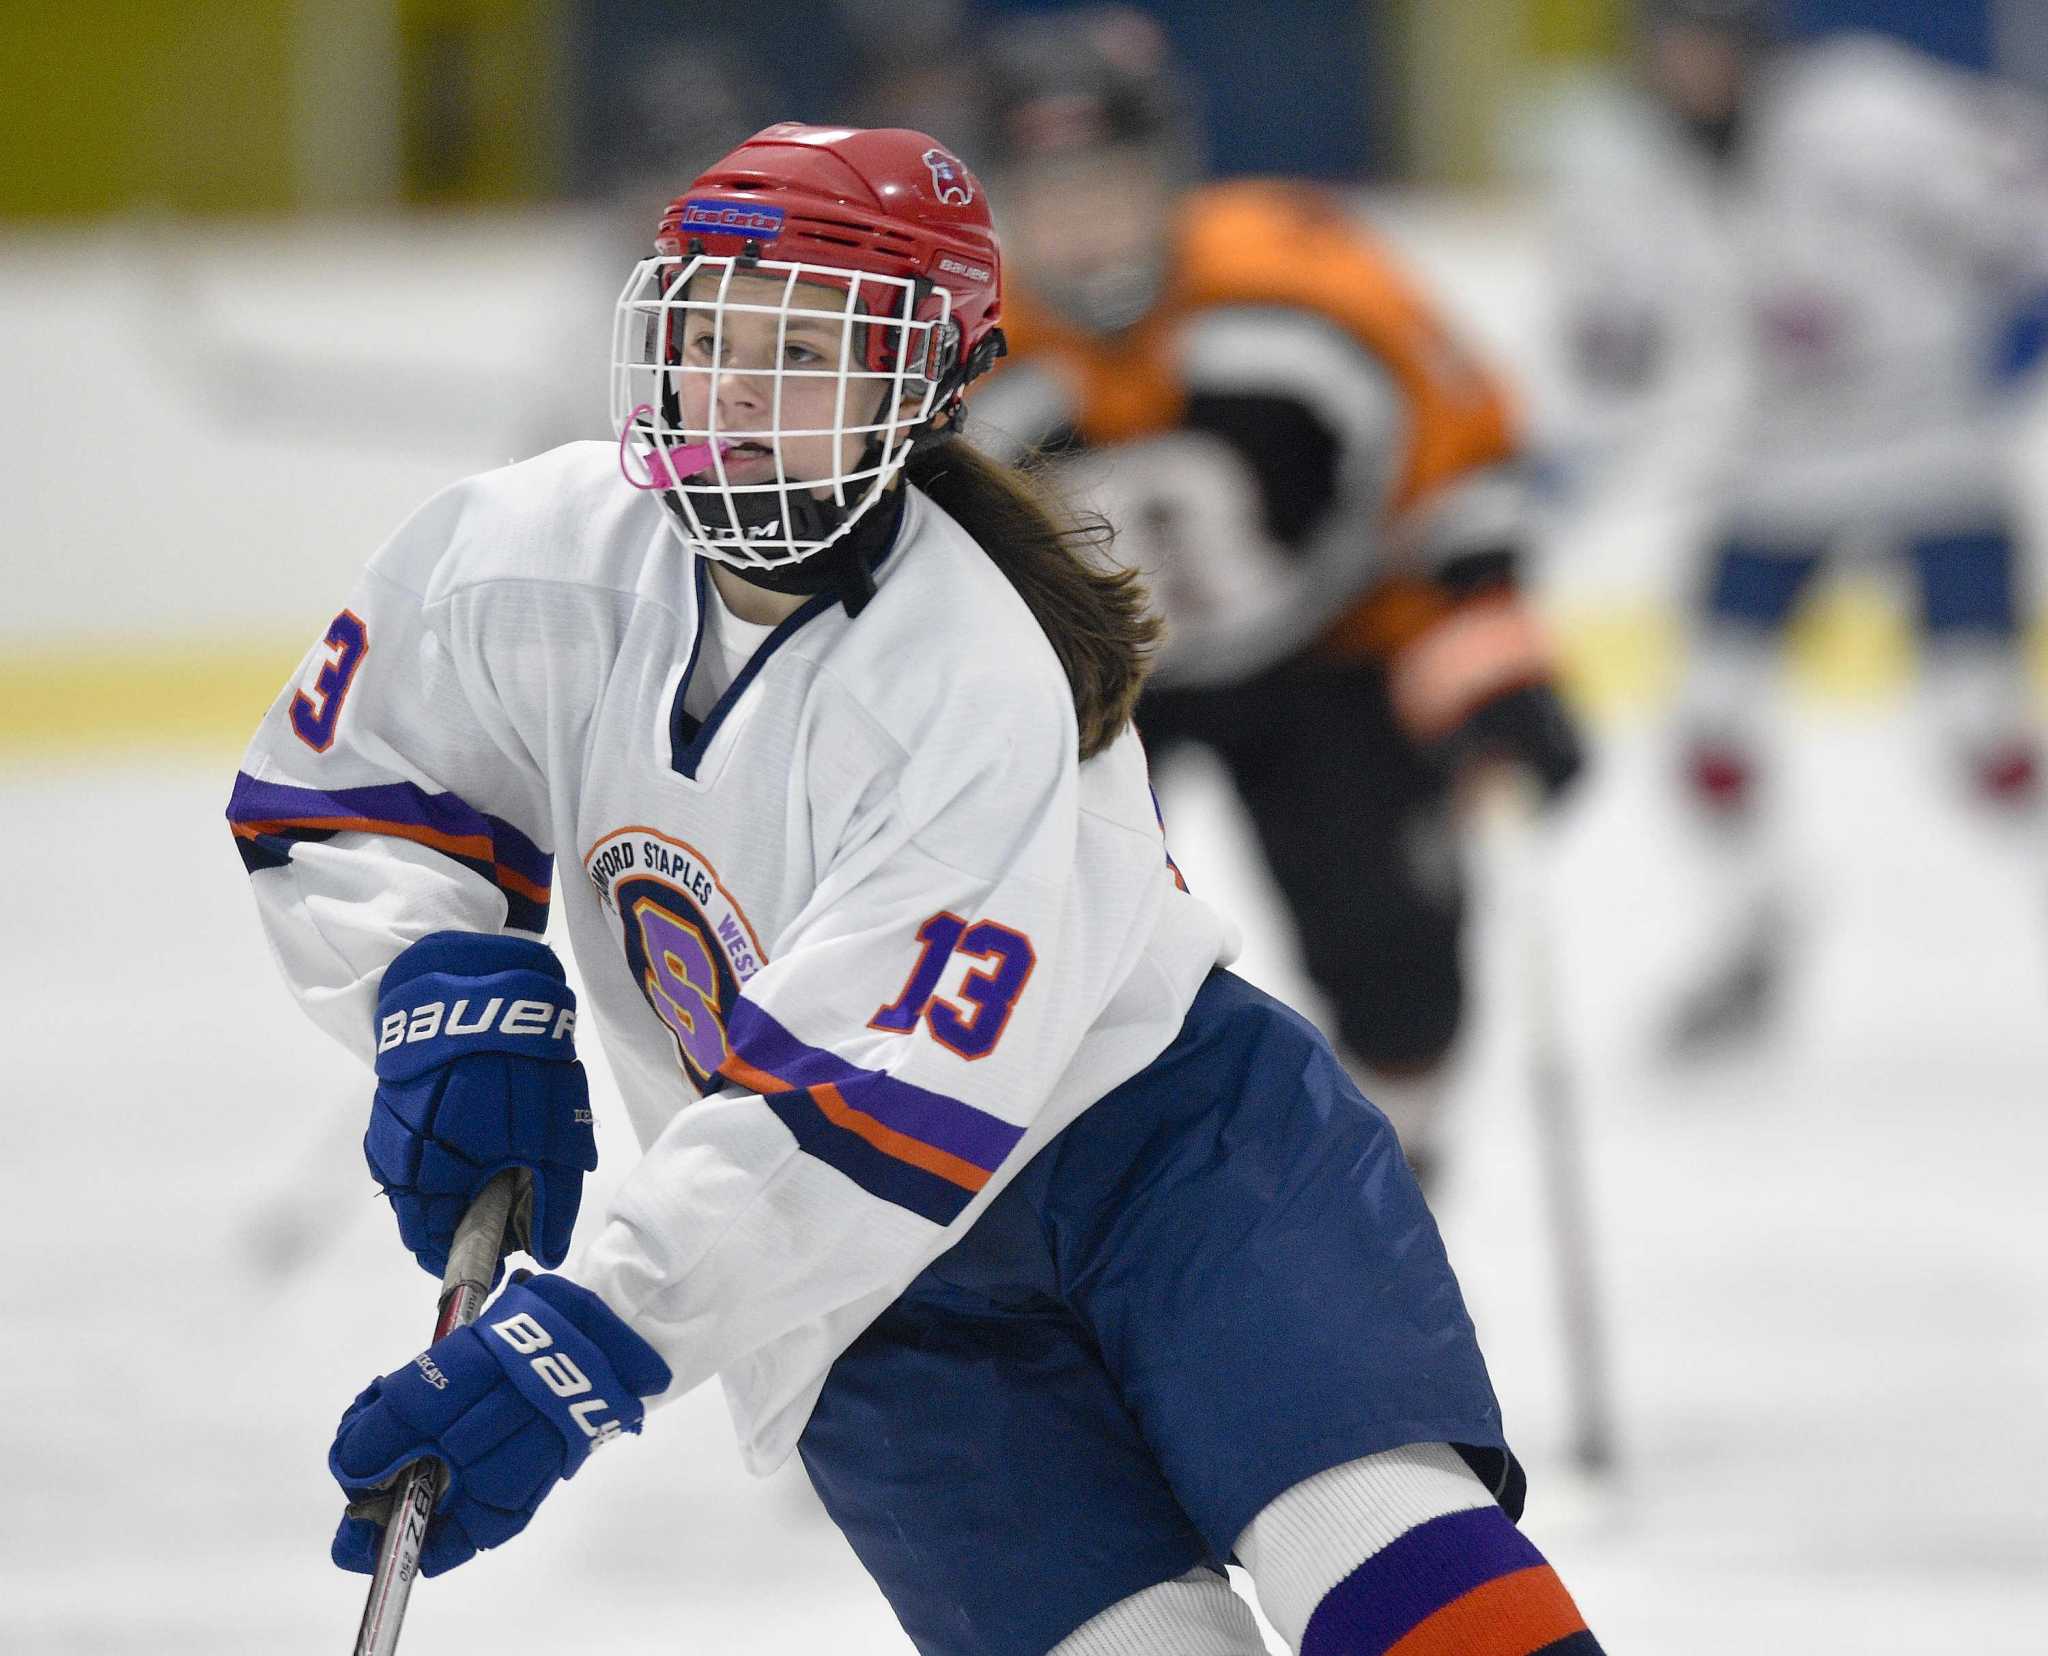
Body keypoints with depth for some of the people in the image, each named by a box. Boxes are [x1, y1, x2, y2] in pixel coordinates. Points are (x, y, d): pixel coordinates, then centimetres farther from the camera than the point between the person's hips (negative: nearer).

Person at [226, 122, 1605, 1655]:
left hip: (1172, 1134, -4)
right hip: (882, 1296, 4)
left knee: (1375, 1530, -26)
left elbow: (879, 1119, -33)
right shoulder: (536, 562, -9)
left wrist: (591, 1341, -39)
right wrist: (450, 993, -11)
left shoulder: (981, 693, -26)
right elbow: (334, 800, 9)